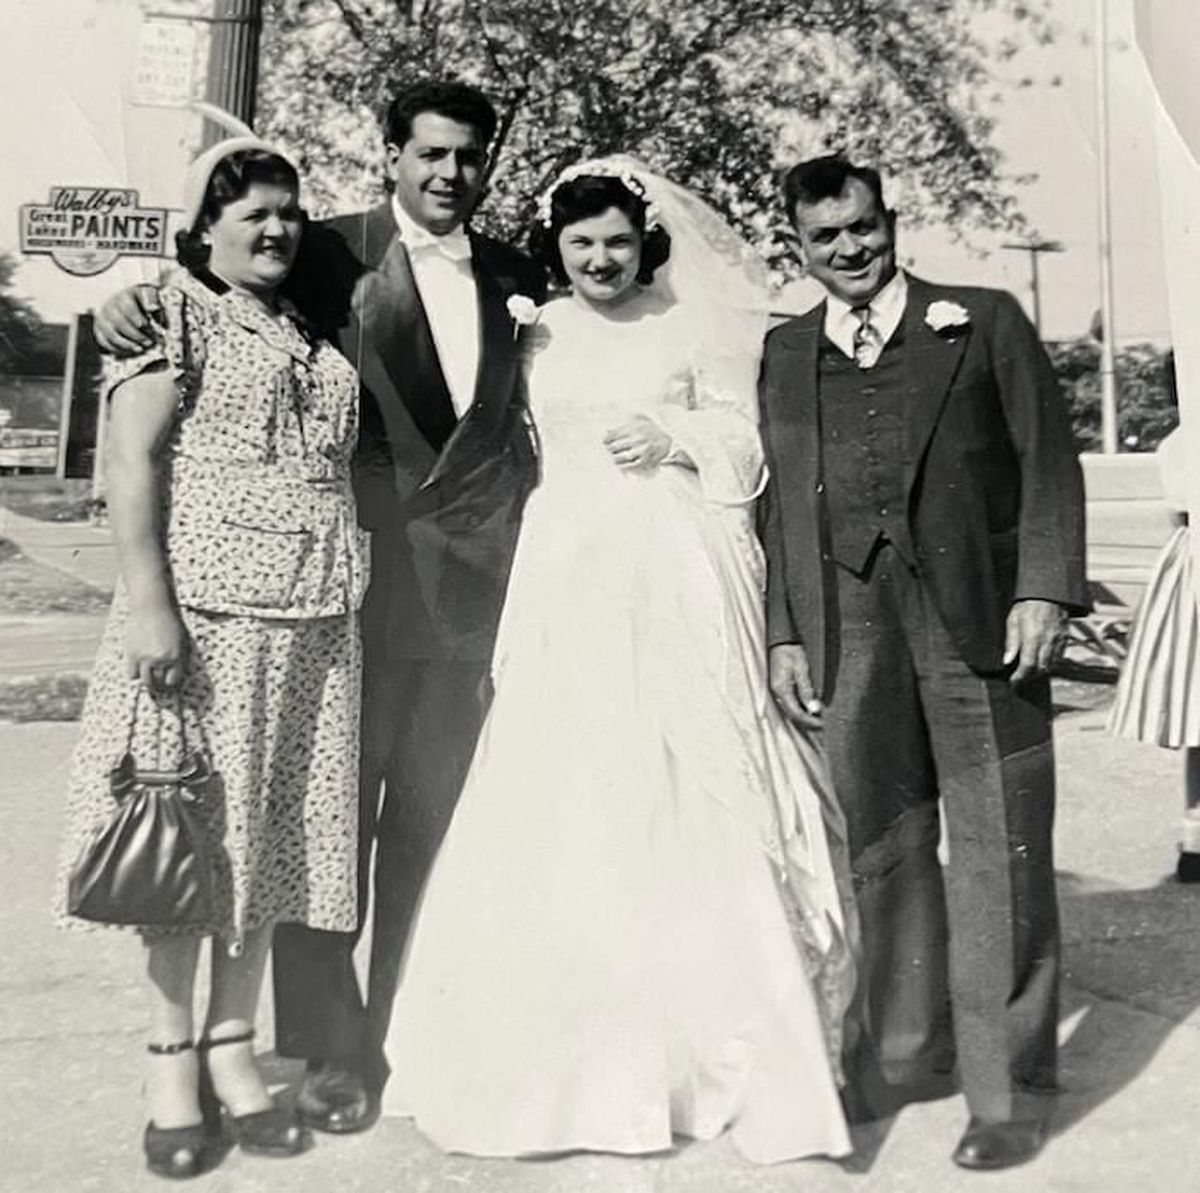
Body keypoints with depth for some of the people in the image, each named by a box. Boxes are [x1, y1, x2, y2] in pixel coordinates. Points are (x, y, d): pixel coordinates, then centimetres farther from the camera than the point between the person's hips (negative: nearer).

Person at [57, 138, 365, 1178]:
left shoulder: (313, 339, 18)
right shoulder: (172, 313, 1)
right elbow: (131, 461, -8)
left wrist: (354, 599, 11)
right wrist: (149, 603, -16)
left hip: (311, 625, 6)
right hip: (204, 613, -5)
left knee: (272, 834, 8)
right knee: (191, 832, 1)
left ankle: (234, 1048, 20)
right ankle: (172, 1060, 15)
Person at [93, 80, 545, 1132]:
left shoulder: (516, 278, 14)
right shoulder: (334, 253, 2)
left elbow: (540, 415, 18)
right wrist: (134, 302, -18)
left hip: (471, 583, 3)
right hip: (360, 576, -3)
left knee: (430, 820, 10)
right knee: (334, 809, 2)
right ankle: (330, 1046, 15)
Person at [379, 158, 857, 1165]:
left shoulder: (696, 325, 8)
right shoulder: (536, 337, 13)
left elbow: (745, 446, 10)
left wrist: (674, 437, -9)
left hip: (680, 587, -1)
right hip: (568, 583, 2)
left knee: (691, 806, -2)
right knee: (559, 803, -1)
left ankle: (711, 1037, 12)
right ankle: (574, 1048, 13)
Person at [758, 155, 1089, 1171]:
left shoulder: (985, 323, 8)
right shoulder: (782, 355, 14)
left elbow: (1047, 458, 3)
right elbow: (777, 504, 13)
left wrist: (1045, 590, -8)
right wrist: (784, 634, 7)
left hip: (978, 612, -2)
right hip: (848, 623, 3)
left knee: (999, 851, 0)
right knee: (884, 846, 10)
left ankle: (1008, 1087, 13)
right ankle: (904, 1054, 26)